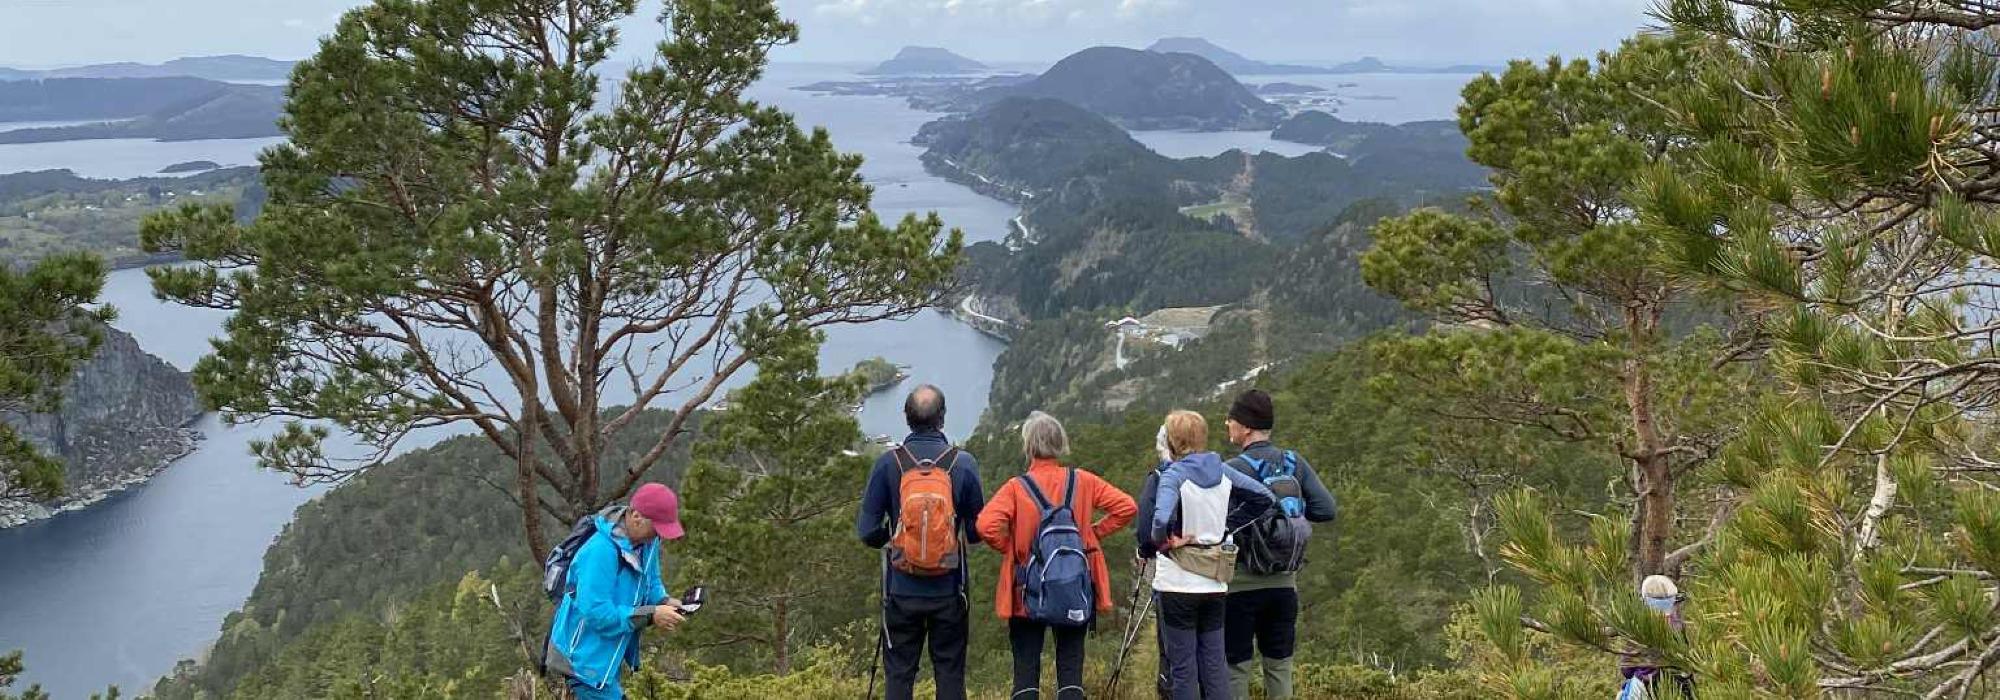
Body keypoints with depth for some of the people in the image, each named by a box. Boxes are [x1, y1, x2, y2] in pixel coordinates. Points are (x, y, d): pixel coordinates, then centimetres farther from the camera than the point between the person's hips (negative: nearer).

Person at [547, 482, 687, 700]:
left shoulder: (647, 542, -2)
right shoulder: (600, 551, -30)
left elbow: (651, 582, 14)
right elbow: (596, 612, -31)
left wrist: (663, 601, -9)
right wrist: (651, 616, -29)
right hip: (585, 658, -9)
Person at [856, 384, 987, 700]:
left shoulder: (888, 463, -7)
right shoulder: (964, 463, -6)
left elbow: (868, 531, -4)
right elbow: (978, 529, 0)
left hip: (901, 591, 0)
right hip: (949, 591, 0)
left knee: (899, 673, 8)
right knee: (950, 672, 9)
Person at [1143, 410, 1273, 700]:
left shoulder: (1173, 475, -14)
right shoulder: (1222, 470, 4)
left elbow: (1160, 519, -30)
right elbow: (1264, 497, 9)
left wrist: (1162, 541, -10)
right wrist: (1227, 526, 9)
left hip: (1178, 582, -5)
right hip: (1215, 581, 5)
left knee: (1182, 664, 3)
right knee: (1215, 660, 12)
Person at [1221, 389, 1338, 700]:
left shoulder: (1234, 469, -13)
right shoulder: (1295, 463, 2)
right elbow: (1328, 509, 0)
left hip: (1242, 583, -5)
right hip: (1285, 581, 5)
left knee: (1237, 664, 4)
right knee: (1279, 663, 14)